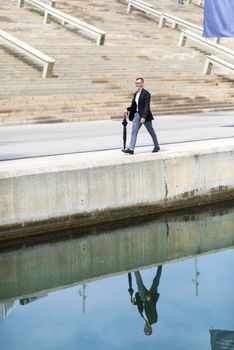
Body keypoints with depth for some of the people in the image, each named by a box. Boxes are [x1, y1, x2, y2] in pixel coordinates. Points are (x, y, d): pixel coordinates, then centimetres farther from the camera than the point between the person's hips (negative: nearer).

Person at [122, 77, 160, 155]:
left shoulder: (146, 94, -14)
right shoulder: (135, 94, 10)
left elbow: (147, 107, -20)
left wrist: (144, 117, -28)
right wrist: (127, 109, -1)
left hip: (145, 115, -7)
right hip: (137, 115, 7)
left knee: (151, 131, 8)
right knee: (134, 131, -4)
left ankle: (157, 146, 25)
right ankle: (131, 149, -9)